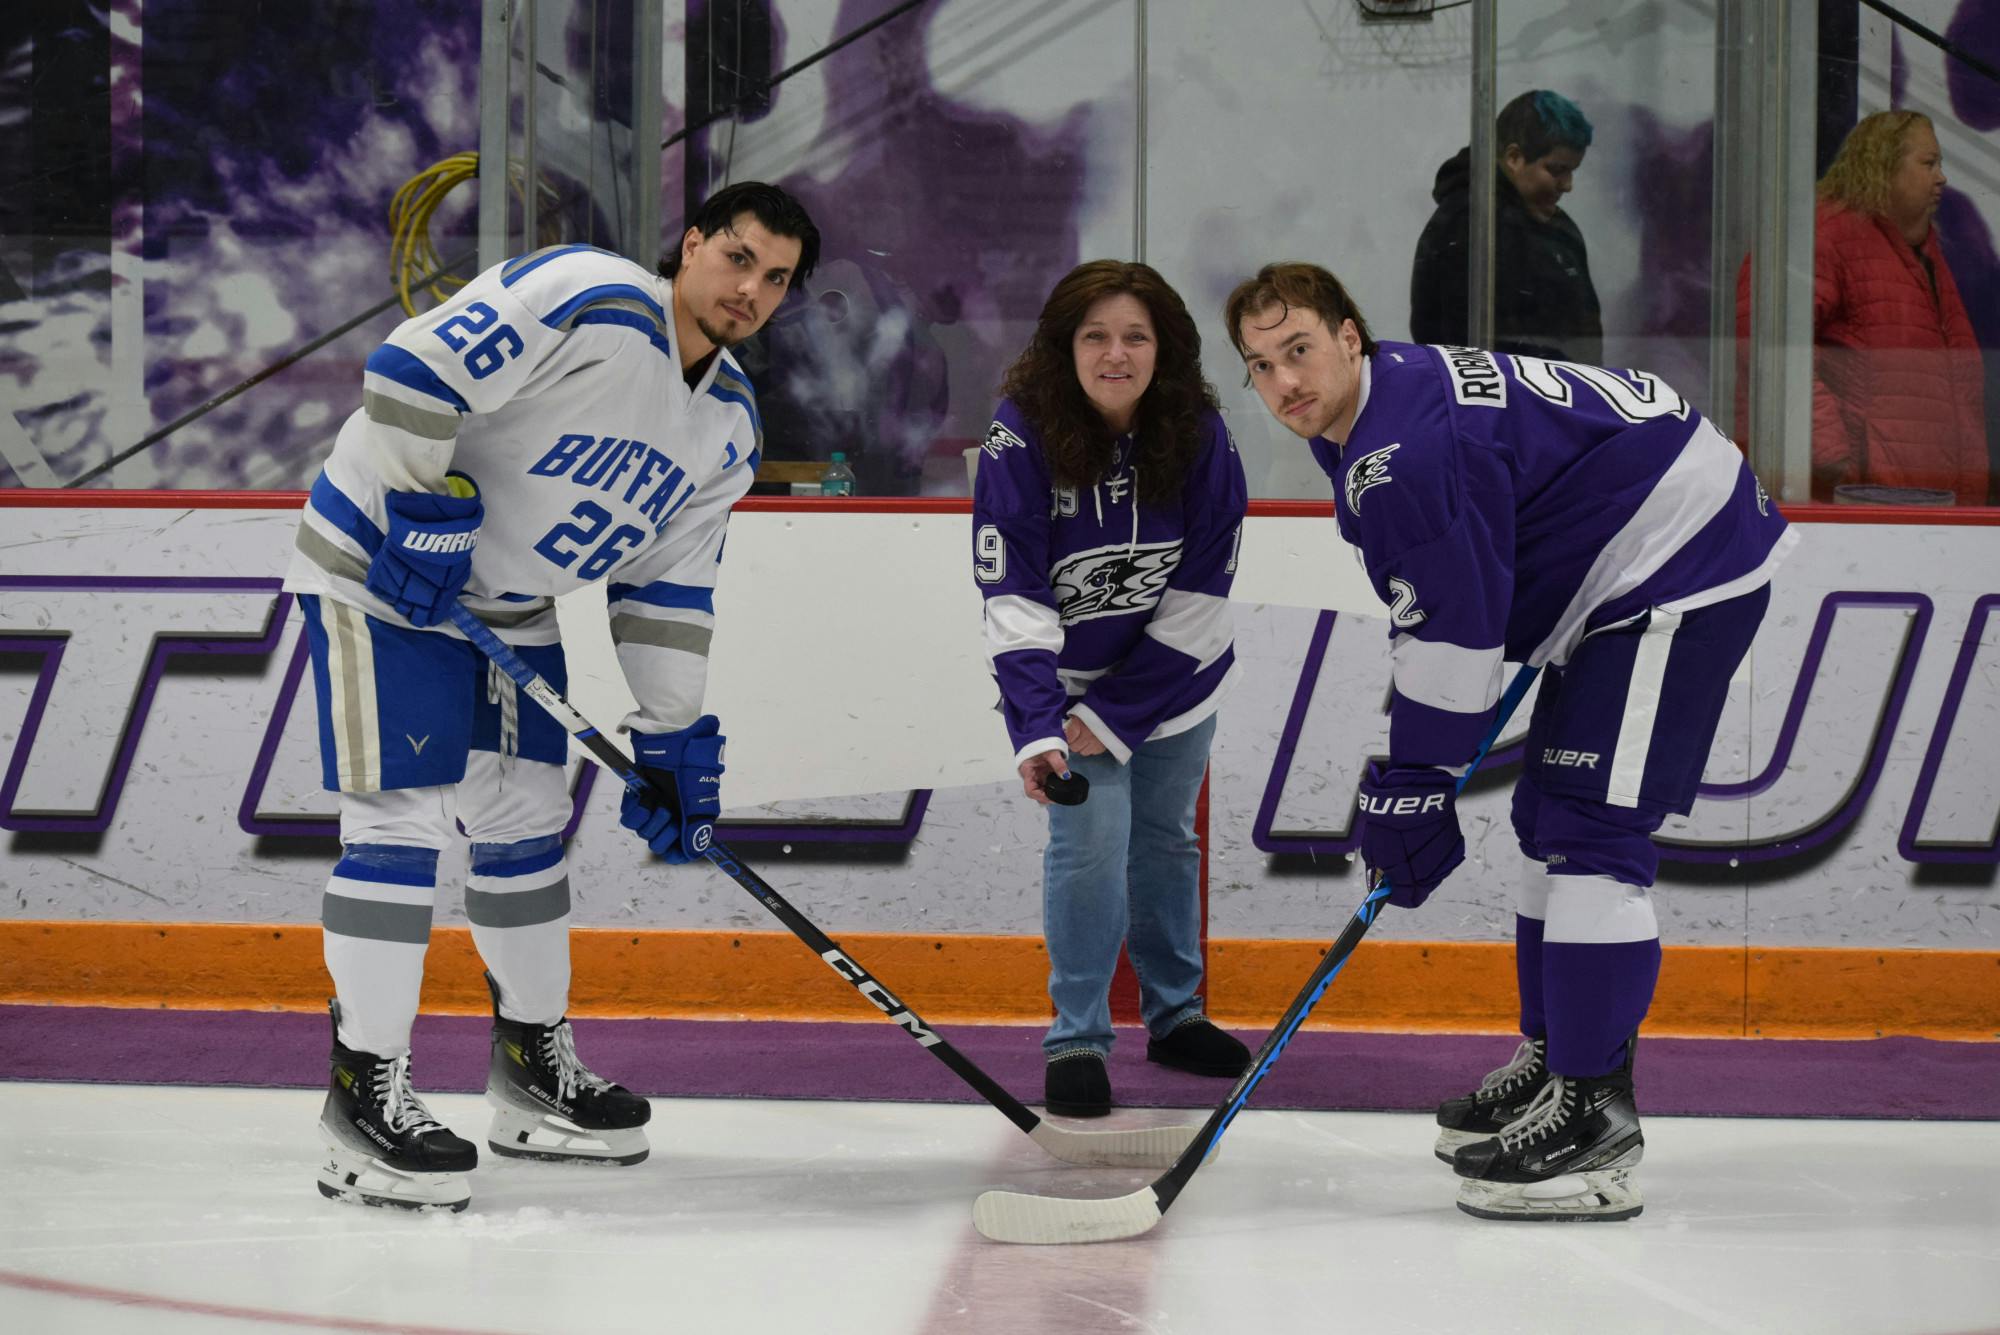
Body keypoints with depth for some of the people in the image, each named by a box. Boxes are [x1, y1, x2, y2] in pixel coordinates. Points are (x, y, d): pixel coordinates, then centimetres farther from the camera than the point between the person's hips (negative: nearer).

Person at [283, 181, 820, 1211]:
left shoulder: (728, 427, 4)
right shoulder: (587, 300, -23)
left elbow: (668, 587, 9)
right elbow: (411, 372, -28)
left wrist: (671, 736, 5)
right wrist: (426, 506, -27)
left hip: (508, 604, 9)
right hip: (385, 569, -9)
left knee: (527, 818, 13)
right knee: (404, 811, -13)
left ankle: (535, 1069, 27)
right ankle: (363, 1092, -10)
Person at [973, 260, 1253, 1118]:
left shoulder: (1202, 440, -18)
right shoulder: (1020, 442, -23)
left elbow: (1197, 600, -15)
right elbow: (1013, 604, -25)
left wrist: (1111, 717, -18)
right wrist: (1037, 730, -36)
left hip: (1174, 676, 2)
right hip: (1066, 677, -2)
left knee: (1164, 836, 14)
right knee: (1091, 836, -12)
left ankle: (1175, 1015, 33)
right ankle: (1077, 1039, -1)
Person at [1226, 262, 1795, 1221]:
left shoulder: (1411, 446, -25)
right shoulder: (1381, 408, 9)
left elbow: (1450, 633, -23)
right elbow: (1434, 617, 19)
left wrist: (1408, 793, -15)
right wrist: (1408, 780, 17)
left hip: (1686, 559, -11)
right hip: (1617, 576, 11)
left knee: (1591, 827, -16)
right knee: (1549, 813, 16)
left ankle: (1592, 1115, -16)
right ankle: (1554, 1059, 26)